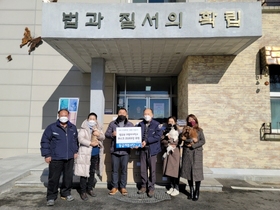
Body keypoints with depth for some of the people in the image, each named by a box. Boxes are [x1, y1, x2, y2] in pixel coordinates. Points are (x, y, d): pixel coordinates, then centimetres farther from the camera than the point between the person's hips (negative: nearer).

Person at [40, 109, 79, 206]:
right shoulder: (52, 127, -5)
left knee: (68, 177, 11)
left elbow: (76, 140, 20)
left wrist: (75, 151, 15)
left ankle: (66, 193, 29)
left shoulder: (73, 128, 9)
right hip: (55, 158, -4)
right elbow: (45, 141, -5)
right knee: (54, 178, 1)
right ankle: (51, 197, 16)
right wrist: (47, 155, -8)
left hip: (69, 158, 4)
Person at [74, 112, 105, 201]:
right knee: (84, 172, -3)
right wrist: (90, 143, -22)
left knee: (92, 172, 15)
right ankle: (83, 191, 8)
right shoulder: (84, 128, -6)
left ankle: (90, 189, 29)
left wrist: (98, 135, -17)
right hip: (85, 153, -5)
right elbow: (80, 139, -16)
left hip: (96, 154, 6)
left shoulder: (98, 128, 11)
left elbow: (103, 137, 4)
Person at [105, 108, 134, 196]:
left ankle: (123, 187, 19)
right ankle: (114, 187, 20)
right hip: (114, 150, 0)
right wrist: (112, 134, -16)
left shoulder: (130, 125, 8)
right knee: (114, 169, 8)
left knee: (124, 169, 7)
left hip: (125, 151, 0)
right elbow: (106, 134, 5)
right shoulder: (112, 123, 7)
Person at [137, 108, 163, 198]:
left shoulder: (156, 124, -1)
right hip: (142, 149, 4)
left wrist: (146, 141, -16)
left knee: (152, 169, 1)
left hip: (152, 150, -3)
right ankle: (144, 186, 22)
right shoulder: (140, 124, 11)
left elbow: (158, 136, -12)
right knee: (143, 169, 9)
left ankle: (151, 187, 13)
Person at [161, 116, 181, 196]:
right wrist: (168, 144, -11)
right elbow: (162, 140, 3)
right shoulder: (166, 130, 11)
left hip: (175, 151, -4)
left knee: (175, 170, -3)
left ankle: (176, 189, 7)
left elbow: (178, 141, -9)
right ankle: (172, 187, 20)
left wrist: (170, 138, -12)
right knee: (169, 170, 7)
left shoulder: (177, 130, -1)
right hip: (167, 151, 4)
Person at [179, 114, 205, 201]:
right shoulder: (185, 129, 10)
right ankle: (191, 191, 19)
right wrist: (191, 140, -15)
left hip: (197, 152, -1)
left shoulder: (199, 130, 7)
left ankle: (197, 192, 9)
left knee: (197, 171, -4)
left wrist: (193, 145, -11)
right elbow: (181, 138, -5)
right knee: (188, 171, 5)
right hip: (187, 152, 2)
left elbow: (203, 141, -2)